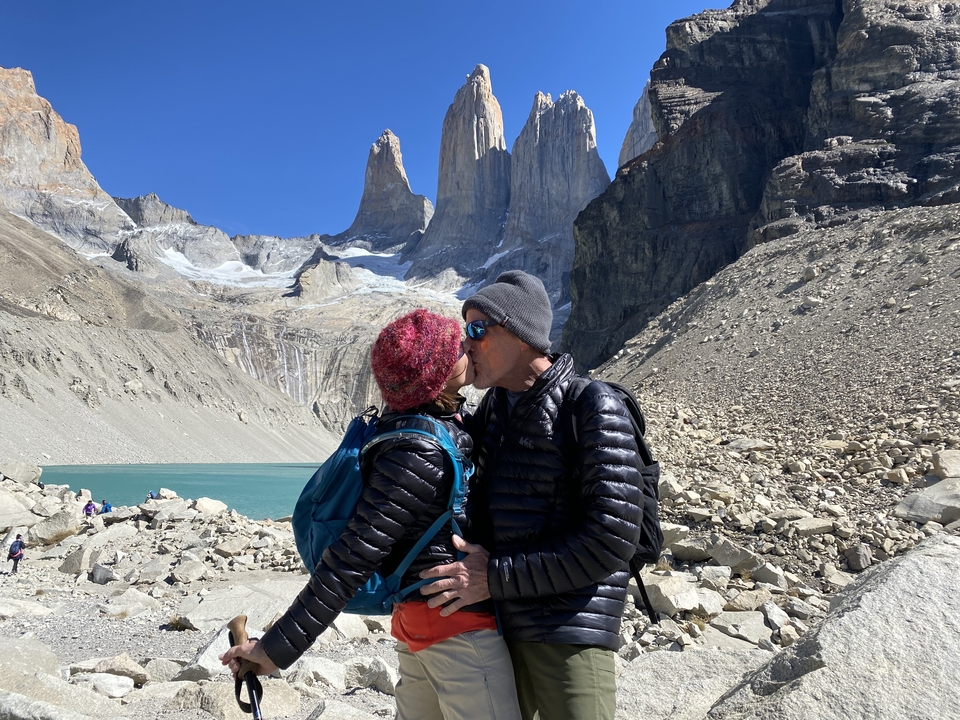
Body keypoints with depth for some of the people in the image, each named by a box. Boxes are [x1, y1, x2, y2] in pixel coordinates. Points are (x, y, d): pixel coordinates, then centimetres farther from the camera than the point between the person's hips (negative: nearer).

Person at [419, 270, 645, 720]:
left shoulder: (593, 408, -14)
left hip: (570, 634, -7)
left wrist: (496, 577, -19)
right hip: (498, 621, 7)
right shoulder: (491, 409, 8)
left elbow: (611, 539, -20)